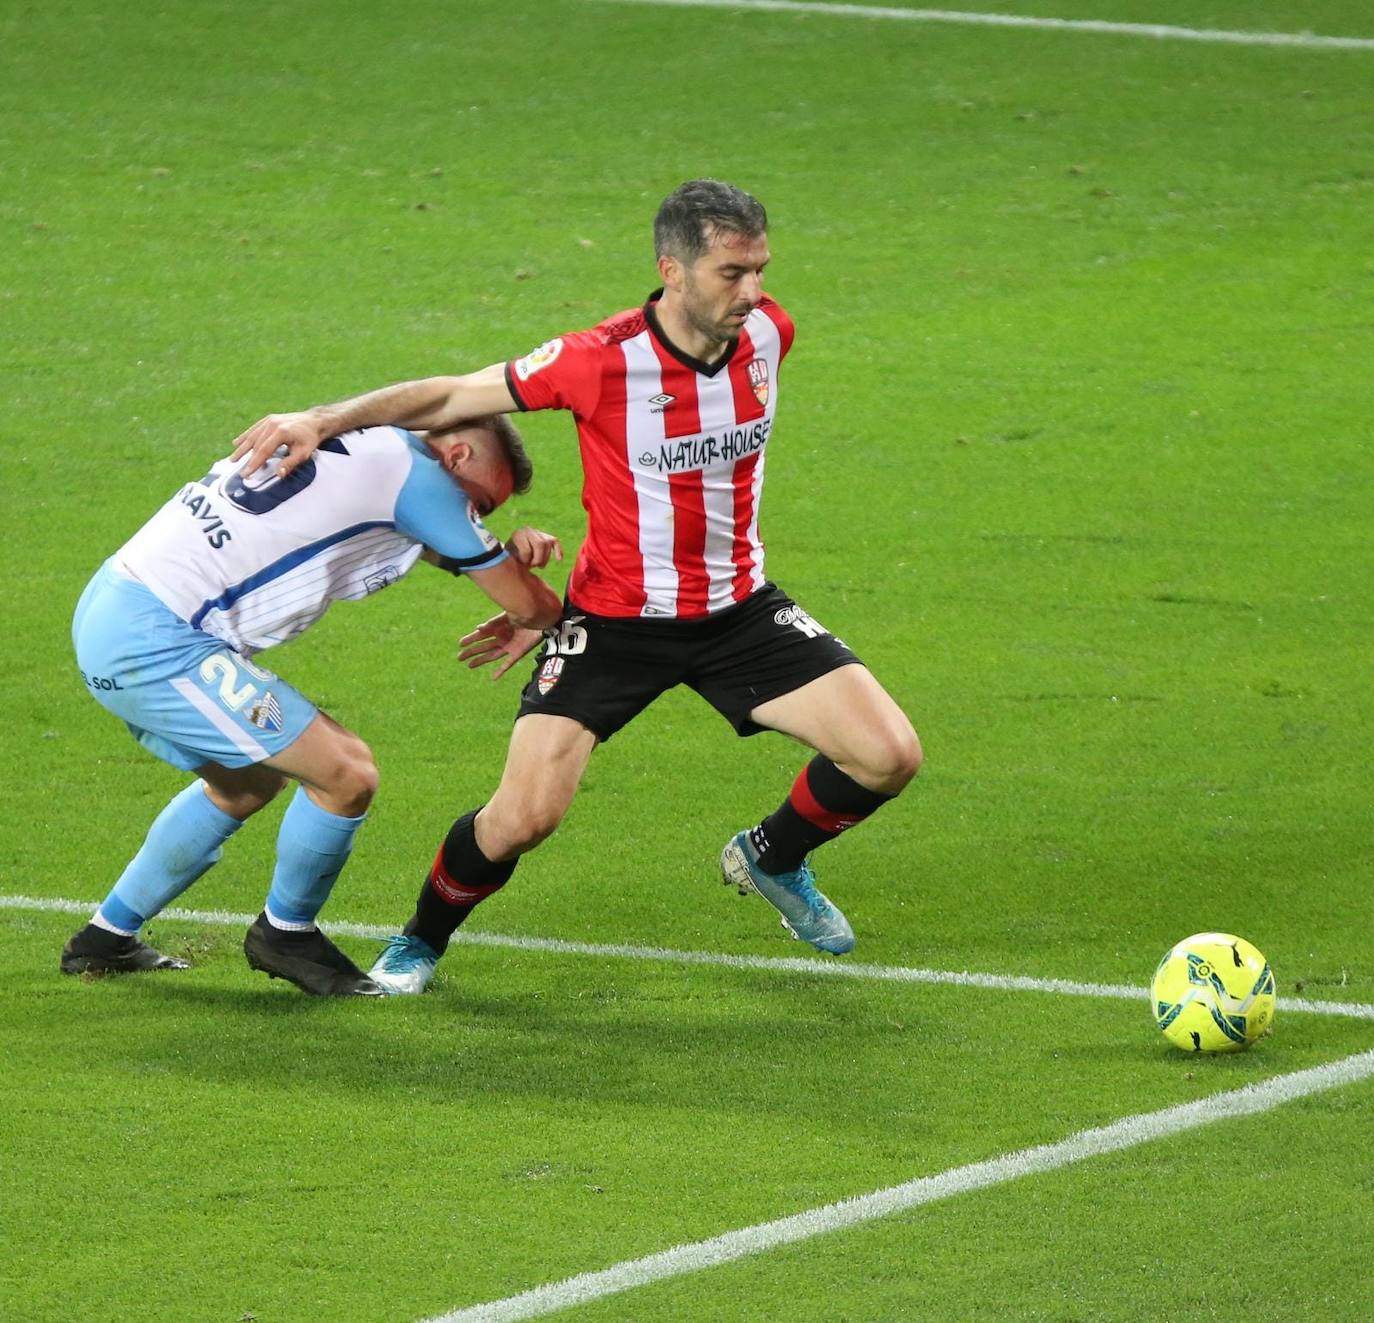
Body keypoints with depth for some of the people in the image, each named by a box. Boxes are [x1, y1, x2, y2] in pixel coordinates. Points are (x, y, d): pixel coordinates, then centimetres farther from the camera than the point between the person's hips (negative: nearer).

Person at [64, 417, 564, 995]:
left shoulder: (361, 442, 16)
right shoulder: (415, 472, -10)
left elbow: (438, 540, 31)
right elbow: (526, 605, -2)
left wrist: (512, 552, 11)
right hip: (156, 644, -10)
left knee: (248, 783, 28)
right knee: (347, 773, -10)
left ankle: (106, 940, 38)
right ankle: (285, 935, 14)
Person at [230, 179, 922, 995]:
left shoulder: (767, 335, -7)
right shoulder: (603, 360, -23)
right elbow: (450, 398, -11)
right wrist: (322, 420, -23)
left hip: (737, 611, 4)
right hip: (616, 619, -4)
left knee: (890, 756, -6)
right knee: (525, 817, -18)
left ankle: (773, 860, 27)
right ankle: (422, 941, 14)